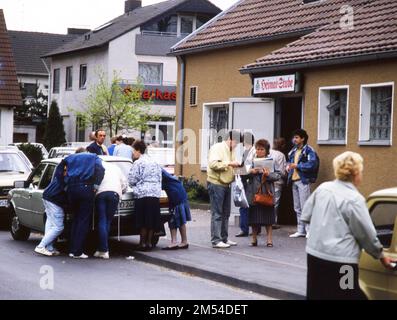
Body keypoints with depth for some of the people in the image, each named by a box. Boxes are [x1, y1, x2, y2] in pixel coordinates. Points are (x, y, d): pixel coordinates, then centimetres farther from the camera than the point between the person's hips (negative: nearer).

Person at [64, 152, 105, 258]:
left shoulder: (70, 157, 25)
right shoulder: (94, 157, 19)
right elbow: (100, 170, -2)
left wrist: (66, 186, 6)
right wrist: (96, 185, -6)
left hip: (71, 189, 3)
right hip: (86, 188, -3)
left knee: (75, 219, 16)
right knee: (84, 220, 0)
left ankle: (72, 250, 15)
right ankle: (77, 252, -4)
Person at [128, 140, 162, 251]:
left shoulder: (138, 163, -6)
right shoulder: (155, 163, 18)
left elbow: (132, 180, -5)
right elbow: (159, 178, 20)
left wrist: (133, 186, 15)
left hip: (143, 194, -7)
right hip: (156, 193, 7)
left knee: (144, 221, -1)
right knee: (152, 221, 8)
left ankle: (143, 243, 3)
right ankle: (149, 242, 12)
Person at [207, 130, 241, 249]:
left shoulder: (230, 151, 19)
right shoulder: (217, 148, -9)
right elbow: (213, 164, -22)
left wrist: (236, 167, 7)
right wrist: (229, 164, -20)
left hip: (226, 184, 9)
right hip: (216, 184, -9)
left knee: (225, 213, 12)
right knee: (217, 214, -8)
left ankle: (224, 239, 19)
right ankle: (216, 240, -6)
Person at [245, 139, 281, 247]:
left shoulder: (271, 160, 3)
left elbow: (278, 175, -2)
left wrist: (268, 174, -18)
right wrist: (251, 171, -13)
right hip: (253, 193, 2)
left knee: (268, 217, 1)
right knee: (254, 217, 6)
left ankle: (269, 239, 7)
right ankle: (254, 239, 18)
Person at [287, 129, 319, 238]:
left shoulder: (309, 150, -9)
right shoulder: (293, 151, 16)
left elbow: (312, 164, -21)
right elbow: (289, 161, 31)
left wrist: (297, 165, -19)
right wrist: (288, 165, 8)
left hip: (303, 181, -9)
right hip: (294, 181, 9)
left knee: (305, 206, -9)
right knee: (297, 208, 12)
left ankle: (309, 231, -4)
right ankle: (301, 230, 19)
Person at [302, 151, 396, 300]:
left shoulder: (322, 188, 5)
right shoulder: (354, 199, -14)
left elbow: (306, 216, 15)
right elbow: (366, 233, -8)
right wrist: (380, 255, 6)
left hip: (314, 254, 7)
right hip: (339, 261, -7)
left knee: (316, 296, 16)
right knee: (346, 295, -1)